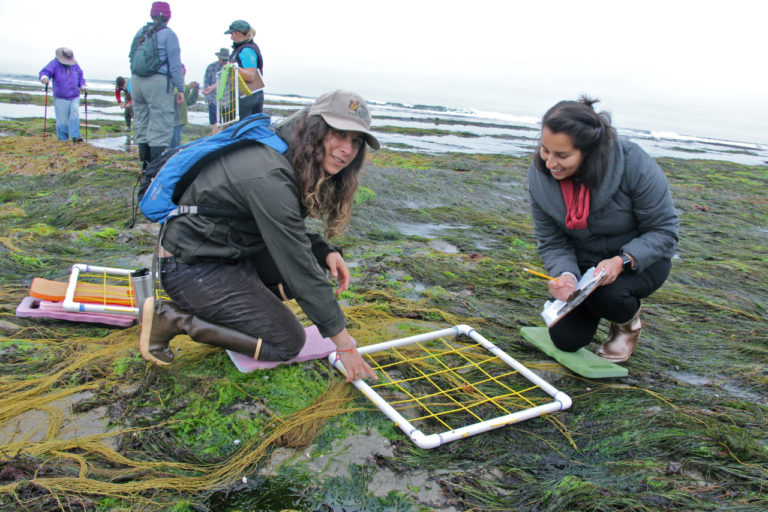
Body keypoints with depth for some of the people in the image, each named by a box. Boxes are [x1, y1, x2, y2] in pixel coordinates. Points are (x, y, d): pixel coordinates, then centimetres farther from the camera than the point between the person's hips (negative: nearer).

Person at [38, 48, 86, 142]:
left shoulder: (74, 64, 8)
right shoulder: (54, 64, -5)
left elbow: (80, 76, 19)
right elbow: (44, 72, -14)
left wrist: (82, 86, 3)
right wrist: (44, 78, -37)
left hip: (74, 97, 3)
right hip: (60, 98, -3)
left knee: (75, 116, -12)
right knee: (62, 120, -1)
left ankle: (75, 136, -13)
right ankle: (63, 140, 7)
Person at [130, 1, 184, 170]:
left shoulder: (140, 32, 14)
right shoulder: (168, 34, -4)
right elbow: (175, 64, -7)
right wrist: (180, 88, -4)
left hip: (137, 81, 6)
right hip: (159, 82, -6)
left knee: (141, 125, 13)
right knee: (160, 128, -5)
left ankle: (145, 167, 18)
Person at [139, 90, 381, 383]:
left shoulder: (295, 162, 0)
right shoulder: (270, 177, -30)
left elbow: (290, 234, 12)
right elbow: (301, 272, -27)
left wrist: (326, 251, -9)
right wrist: (344, 344, -20)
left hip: (230, 248, 9)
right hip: (192, 267, -9)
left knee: (316, 262, 4)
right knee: (288, 343, -7)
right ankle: (172, 319, -3)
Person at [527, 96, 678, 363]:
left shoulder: (633, 164, -29)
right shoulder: (539, 176, -18)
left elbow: (664, 230, -20)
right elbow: (551, 242, -11)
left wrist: (622, 261, -37)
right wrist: (566, 276, -32)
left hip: (640, 259, -3)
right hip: (583, 262, 3)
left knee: (605, 295, -34)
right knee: (566, 339, -9)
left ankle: (629, 320, 4)